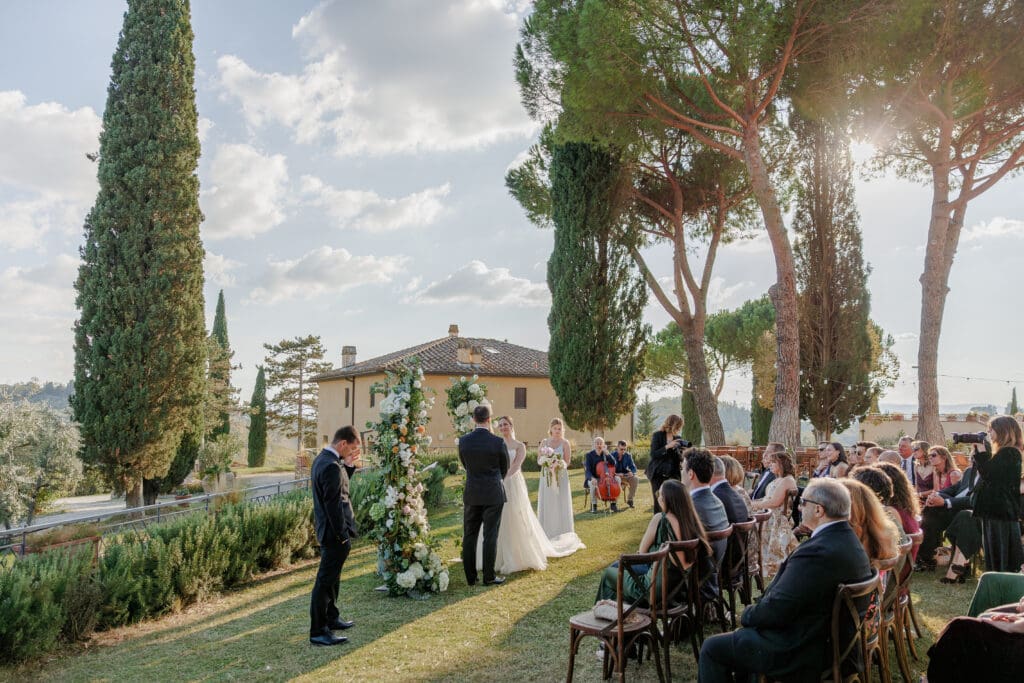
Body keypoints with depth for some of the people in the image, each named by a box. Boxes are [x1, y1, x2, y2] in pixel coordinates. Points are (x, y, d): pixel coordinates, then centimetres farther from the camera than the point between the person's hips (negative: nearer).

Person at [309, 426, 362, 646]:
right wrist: (343, 535, -19)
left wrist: (349, 467, 8)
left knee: (331, 577, 21)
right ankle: (318, 632, 5)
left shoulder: (322, 459, 9)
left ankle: (331, 618, 35)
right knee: (325, 580, -2)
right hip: (335, 533, -10)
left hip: (327, 530, 10)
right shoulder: (332, 466, -23)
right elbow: (333, 504, -24)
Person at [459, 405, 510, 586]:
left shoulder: (463, 441, -3)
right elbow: (505, 468, 5)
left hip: (471, 494, 3)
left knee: (469, 536, 10)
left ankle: (470, 577, 14)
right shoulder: (498, 442, -10)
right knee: (490, 536, 3)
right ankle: (489, 577, 8)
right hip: (493, 494, -3)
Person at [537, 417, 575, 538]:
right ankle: (548, 533, 13)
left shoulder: (565, 443, -1)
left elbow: (567, 461, -3)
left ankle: (562, 534, 9)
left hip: (560, 476, -3)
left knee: (560, 504, 0)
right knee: (547, 504, 4)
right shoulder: (544, 442, 7)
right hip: (546, 477, 3)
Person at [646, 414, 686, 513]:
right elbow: (653, 454, -14)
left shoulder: (677, 438, 7)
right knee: (659, 500, -3)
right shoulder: (657, 435, -5)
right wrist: (667, 446, -22)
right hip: (658, 473, -3)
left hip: (672, 473, 3)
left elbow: (678, 457, 11)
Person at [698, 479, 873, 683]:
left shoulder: (817, 553, -30)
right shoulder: (851, 541, 0)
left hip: (798, 654, -9)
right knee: (742, 634, 26)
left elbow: (775, 611, -26)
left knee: (712, 649, 1)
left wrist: (747, 615, -5)